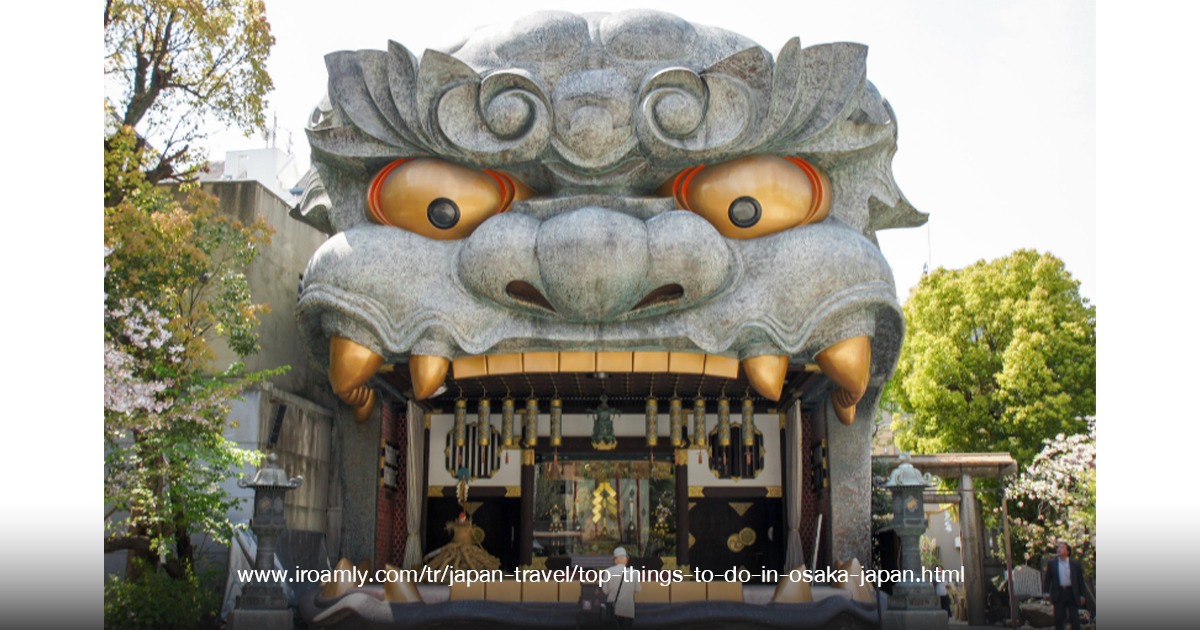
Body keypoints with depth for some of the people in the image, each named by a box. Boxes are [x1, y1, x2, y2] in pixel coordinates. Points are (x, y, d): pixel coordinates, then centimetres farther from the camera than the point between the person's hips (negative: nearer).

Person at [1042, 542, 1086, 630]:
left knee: (1074, 618, 0)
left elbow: (1080, 580, 6)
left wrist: (1082, 595, 0)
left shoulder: (1075, 564, 6)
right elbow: (1047, 579, 7)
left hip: (1072, 593, 0)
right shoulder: (1052, 563, 8)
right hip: (1059, 593, 0)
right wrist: (1046, 591, -5)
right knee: (1058, 619, 0)